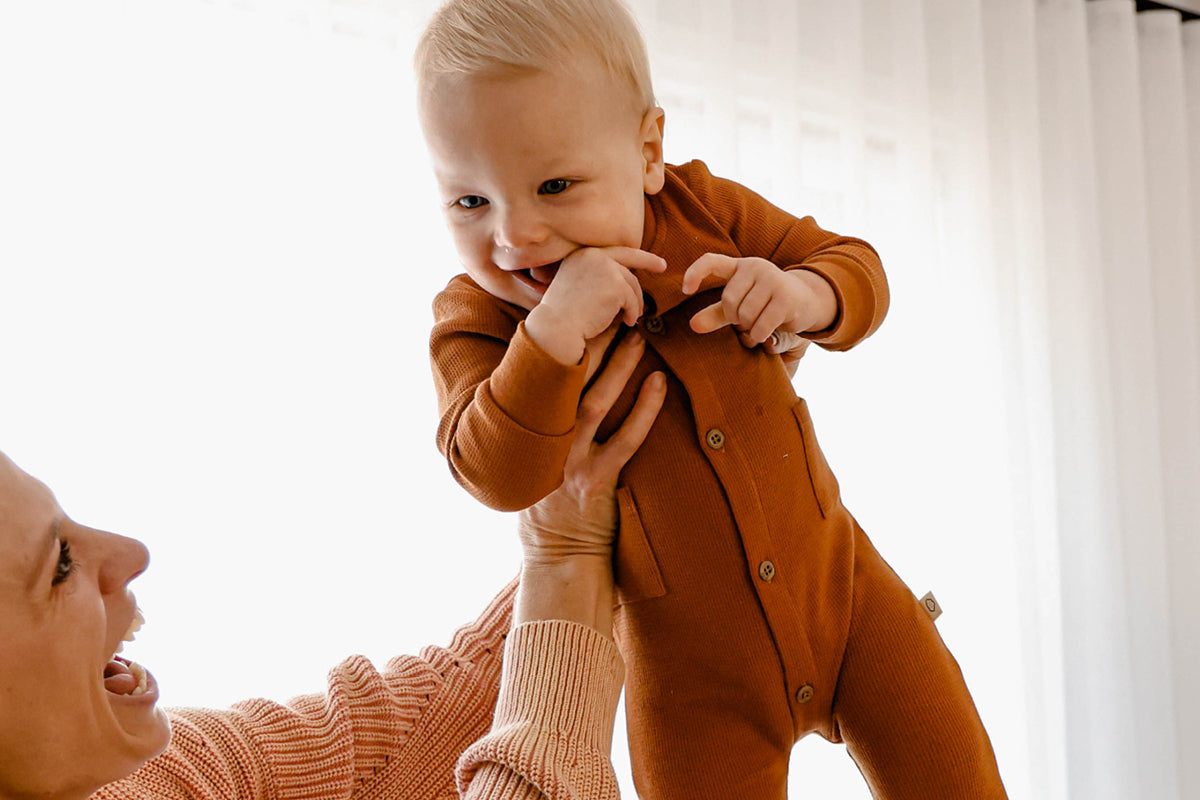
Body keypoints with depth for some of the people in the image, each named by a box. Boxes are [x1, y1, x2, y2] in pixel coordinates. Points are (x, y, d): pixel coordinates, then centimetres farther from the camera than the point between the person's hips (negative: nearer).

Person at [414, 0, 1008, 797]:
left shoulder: (702, 207, -6)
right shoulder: (475, 319, -11)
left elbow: (857, 268, 1)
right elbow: (500, 475, -26)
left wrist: (803, 293, -23)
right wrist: (553, 330, -39)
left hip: (837, 579, 2)